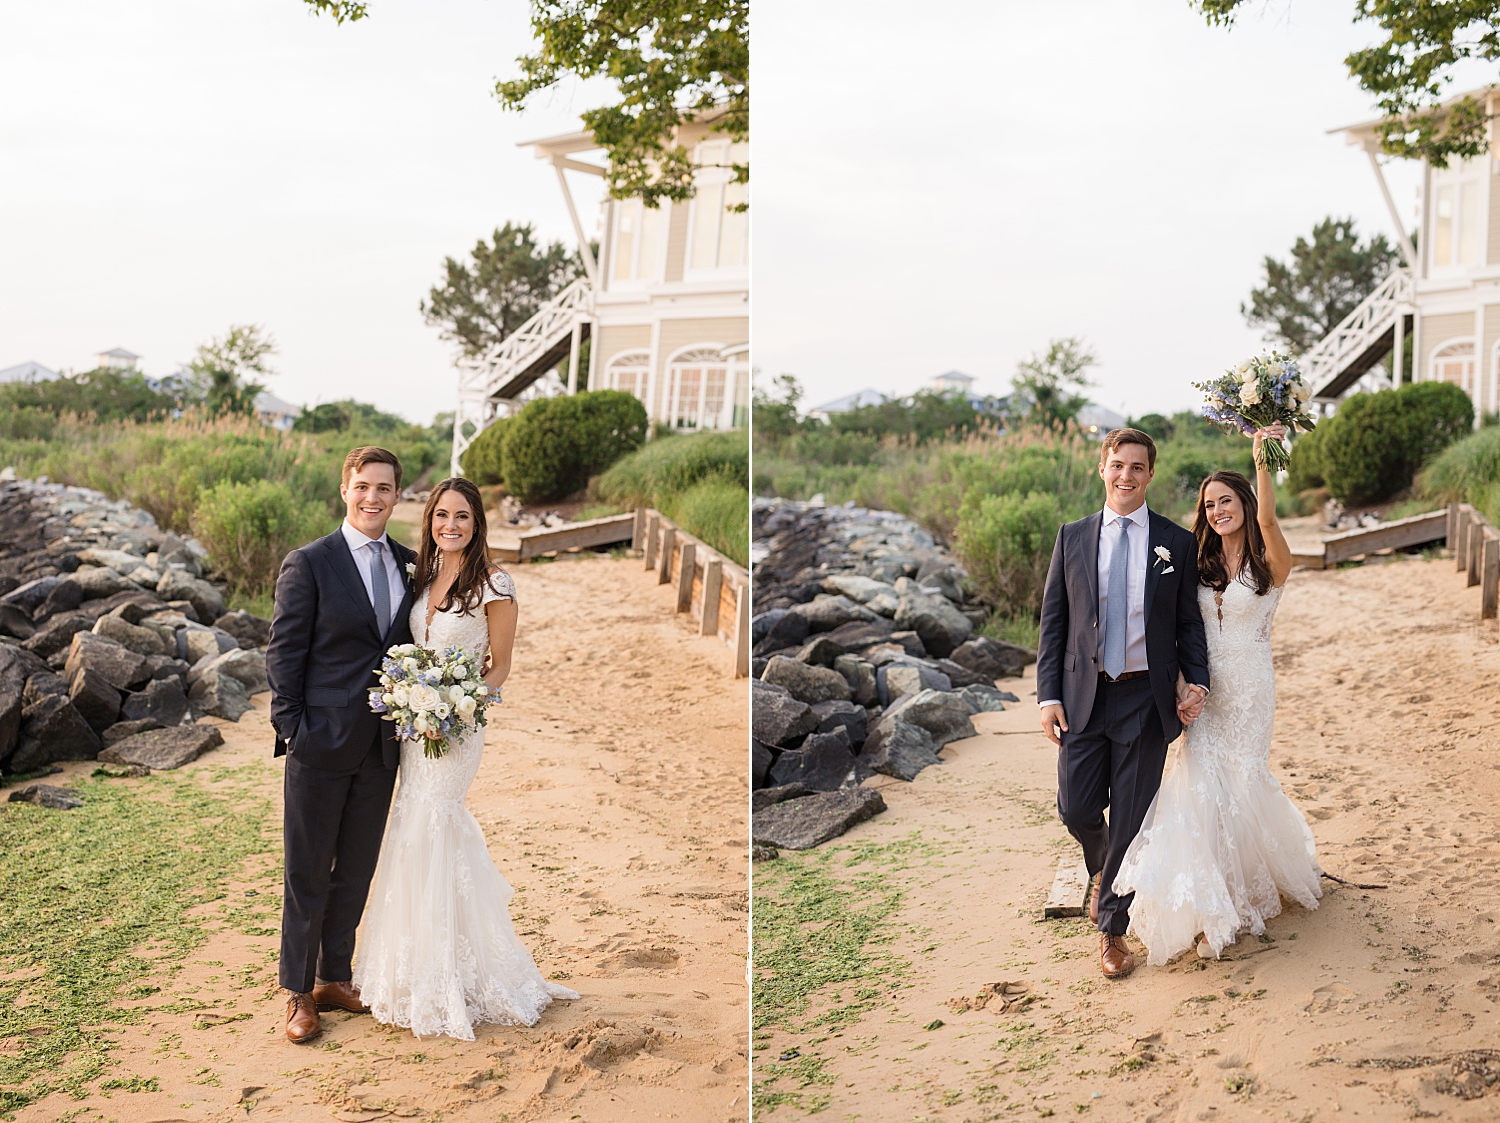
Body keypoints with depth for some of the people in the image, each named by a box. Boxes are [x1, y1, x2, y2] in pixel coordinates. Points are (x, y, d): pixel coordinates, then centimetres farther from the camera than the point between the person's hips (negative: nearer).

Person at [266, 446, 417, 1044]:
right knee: (308, 872, 5)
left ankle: (334, 978, 29)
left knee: (356, 870, 14)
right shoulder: (309, 564, -7)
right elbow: (284, 654, -7)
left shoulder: (408, 565, 8)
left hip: (381, 745, 5)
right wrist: (291, 730, -12)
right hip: (323, 741, -5)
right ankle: (298, 992, 18)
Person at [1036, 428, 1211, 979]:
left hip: (1146, 697, -1)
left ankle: (1112, 927, 19)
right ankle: (1103, 872, 37)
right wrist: (1049, 695, -2)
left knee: (1131, 819, 3)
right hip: (1083, 694, 1)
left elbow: (1189, 623, 7)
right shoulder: (1072, 537, 5)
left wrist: (1196, 680, -8)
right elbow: (1053, 620, 5)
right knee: (1077, 810, 2)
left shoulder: (1176, 543, 3)